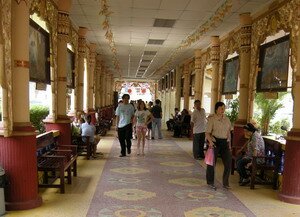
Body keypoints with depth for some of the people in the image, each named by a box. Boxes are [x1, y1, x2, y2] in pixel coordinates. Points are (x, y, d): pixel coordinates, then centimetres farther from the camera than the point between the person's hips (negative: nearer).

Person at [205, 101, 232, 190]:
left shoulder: (226, 119, 10)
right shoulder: (212, 119, -8)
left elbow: (228, 132, 16)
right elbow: (207, 132, -12)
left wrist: (229, 144, 12)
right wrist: (210, 141, -28)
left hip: (225, 142, 5)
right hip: (215, 142, -5)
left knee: (228, 162, 2)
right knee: (212, 163, 4)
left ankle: (225, 183, 18)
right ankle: (210, 182, 22)